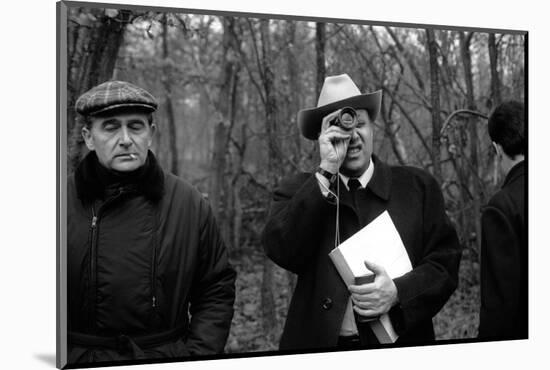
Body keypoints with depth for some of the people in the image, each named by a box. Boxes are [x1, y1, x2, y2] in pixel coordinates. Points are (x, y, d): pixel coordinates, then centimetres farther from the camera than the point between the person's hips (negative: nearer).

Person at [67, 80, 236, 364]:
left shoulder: (189, 203, 5)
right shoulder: (63, 203, 1)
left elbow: (216, 290, 10)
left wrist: (198, 354, 0)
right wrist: (70, 360, -5)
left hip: (170, 357, 1)